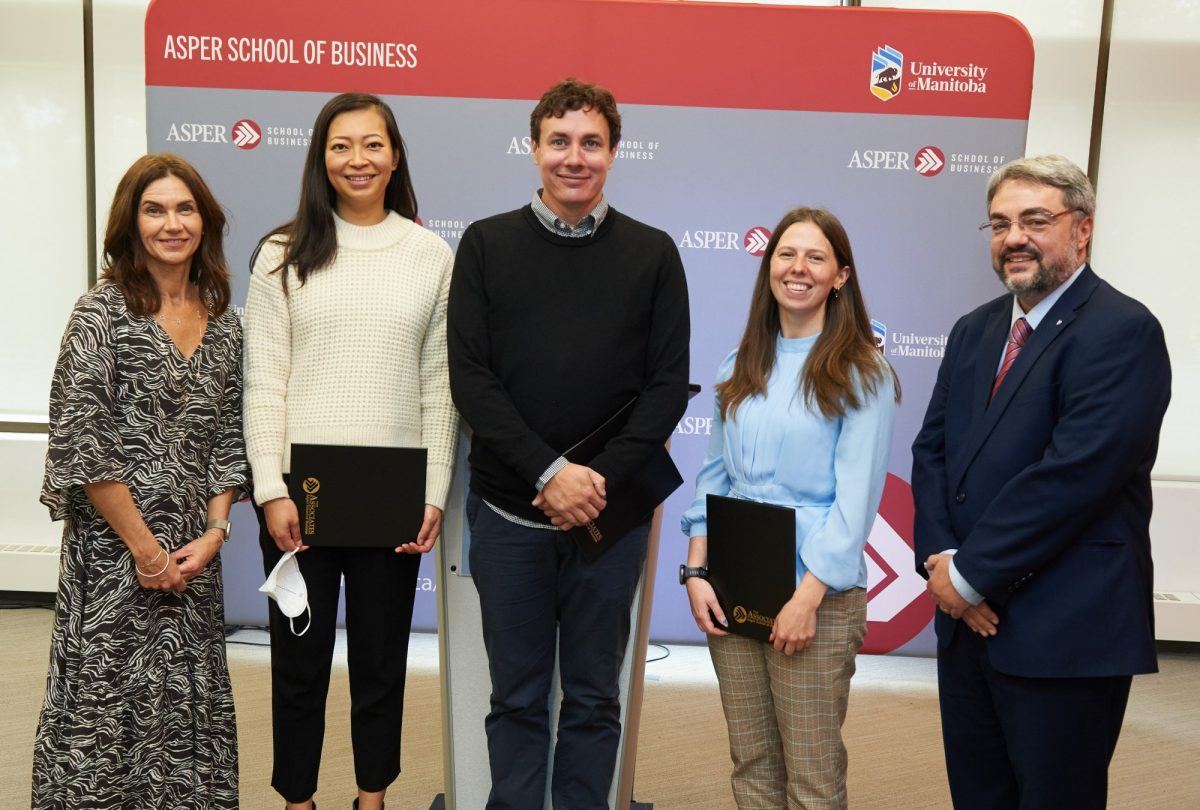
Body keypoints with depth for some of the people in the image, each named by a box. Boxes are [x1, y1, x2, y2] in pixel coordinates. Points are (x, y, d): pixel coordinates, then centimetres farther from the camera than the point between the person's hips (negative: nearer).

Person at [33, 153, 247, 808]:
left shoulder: (223, 323, 9)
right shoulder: (103, 311, -7)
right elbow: (81, 440, -13)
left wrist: (213, 533, 0)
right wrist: (145, 548, -12)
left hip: (194, 556, 5)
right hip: (113, 552, -5)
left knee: (188, 707, 9)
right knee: (107, 704, 2)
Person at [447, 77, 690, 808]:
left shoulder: (653, 254, 3)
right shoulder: (486, 244, 2)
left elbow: (668, 385, -1)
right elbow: (470, 377, -5)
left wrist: (601, 480, -13)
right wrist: (549, 472, -15)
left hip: (611, 511, 0)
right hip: (509, 511, 0)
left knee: (594, 698, 13)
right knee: (518, 698, 12)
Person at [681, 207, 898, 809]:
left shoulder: (862, 374, -6)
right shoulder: (739, 369, 9)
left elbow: (856, 496, -12)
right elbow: (713, 477, 10)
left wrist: (808, 596, -17)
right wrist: (696, 572, 0)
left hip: (818, 594, -4)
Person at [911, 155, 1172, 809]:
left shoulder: (1121, 331, -13)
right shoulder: (975, 330, 12)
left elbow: (1073, 474, -21)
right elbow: (932, 450, 9)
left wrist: (971, 574, -15)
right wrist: (941, 559, -6)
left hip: (1064, 635, -7)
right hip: (968, 618, 7)